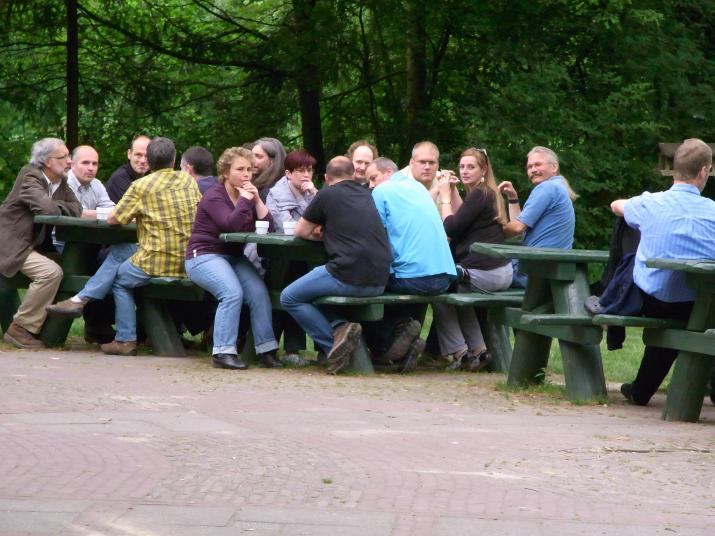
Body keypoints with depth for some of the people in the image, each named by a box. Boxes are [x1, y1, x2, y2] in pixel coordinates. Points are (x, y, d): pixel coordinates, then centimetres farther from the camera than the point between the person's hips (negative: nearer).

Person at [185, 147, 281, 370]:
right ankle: (223, 352, -28)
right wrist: (245, 200, -19)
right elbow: (231, 225, -27)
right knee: (232, 293, -30)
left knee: (259, 291, -19)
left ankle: (266, 349, -16)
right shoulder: (214, 196, -10)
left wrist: (257, 200, -8)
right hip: (204, 256, -7)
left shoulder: (248, 194, 12)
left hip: (234, 257, 7)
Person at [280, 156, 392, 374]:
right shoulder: (366, 195, 18)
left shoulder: (327, 195, 2)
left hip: (348, 277, -7)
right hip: (379, 282, 7)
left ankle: (334, 339, -7)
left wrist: (321, 235, 28)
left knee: (289, 298, 10)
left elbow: (301, 231, 11)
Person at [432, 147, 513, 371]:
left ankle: (460, 353, 7)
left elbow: (451, 229, -15)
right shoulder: (489, 193, 18)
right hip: (502, 272, 10)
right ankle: (478, 350, 24)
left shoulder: (479, 194, -14)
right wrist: (453, 192, 13)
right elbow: (462, 222, 16)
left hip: (484, 274, -10)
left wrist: (445, 197, -4)